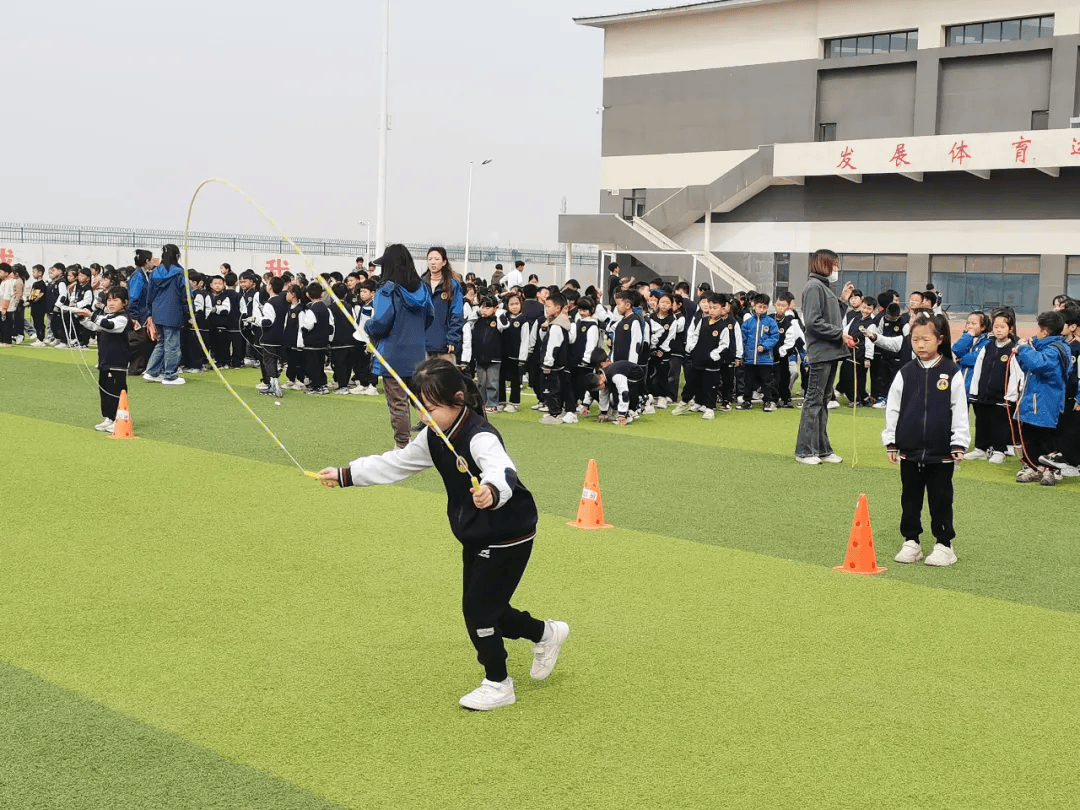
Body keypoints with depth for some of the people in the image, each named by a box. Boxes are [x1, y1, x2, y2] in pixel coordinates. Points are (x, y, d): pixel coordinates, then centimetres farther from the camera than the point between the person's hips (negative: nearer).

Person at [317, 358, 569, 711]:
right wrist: (345, 475, 12)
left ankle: (498, 684, 17)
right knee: (484, 606, 17)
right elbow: (394, 464, 11)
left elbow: (502, 471, -51)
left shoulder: (480, 437, -30)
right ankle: (545, 634, 40)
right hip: (475, 537, 9)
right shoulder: (434, 437, -2)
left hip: (509, 538, -9)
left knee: (478, 608, -3)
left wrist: (492, 492, -73)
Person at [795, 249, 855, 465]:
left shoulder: (824, 287, 19)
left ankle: (822, 449, 19)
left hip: (831, 353, 10)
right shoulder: (814, 286, -10)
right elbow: (813, 322, -19)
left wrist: (843, 300, 13)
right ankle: (804, 451, -1)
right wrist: (840, 334, -15)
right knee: (813, 400, -5)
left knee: (823, 401, 13)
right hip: (821, 353, -10)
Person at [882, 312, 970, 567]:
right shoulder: (905, 374, 3)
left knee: (940, 500, 4)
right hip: (909, 450, 3)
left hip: (941, 452, -3)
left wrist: (959, 444, -6)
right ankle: (911, 541, 22)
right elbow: (893, 409, 7)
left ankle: (944, 544, 15)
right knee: (910, 498, 11)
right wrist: (891, 442, 4)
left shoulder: (952, 374, -4)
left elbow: (960, 412, -3)